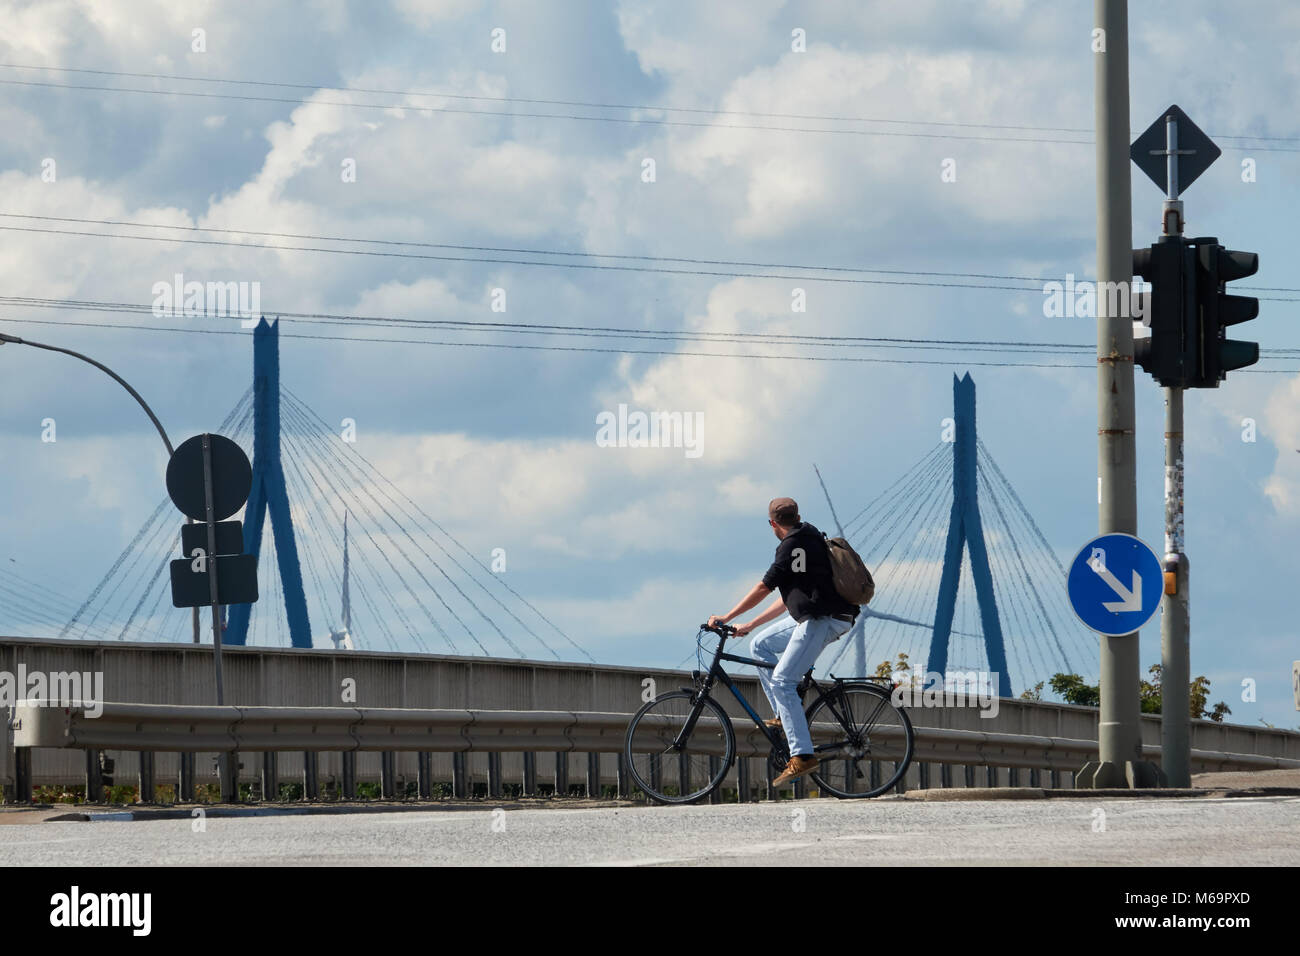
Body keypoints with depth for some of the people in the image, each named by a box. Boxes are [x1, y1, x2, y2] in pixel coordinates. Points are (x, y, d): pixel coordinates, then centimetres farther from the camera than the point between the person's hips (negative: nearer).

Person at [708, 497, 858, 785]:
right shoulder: (811, 540, 23)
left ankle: (802, 756, -22)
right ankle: (787, 717, 13)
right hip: (814, 619, 10)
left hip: (821, 620, -10)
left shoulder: (792, 545, -9)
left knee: (781, 681, -14)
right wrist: (750, 625, 29)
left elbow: (763, 588, -8)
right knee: (760, 645, 17)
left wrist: (727, 617, 2)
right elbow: (789, 598, 27)